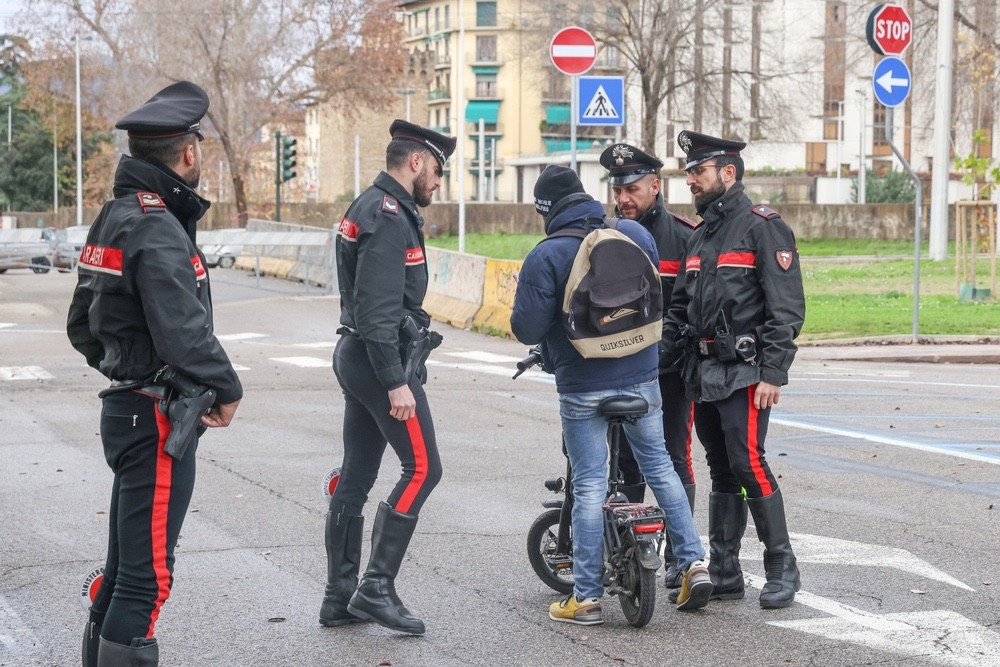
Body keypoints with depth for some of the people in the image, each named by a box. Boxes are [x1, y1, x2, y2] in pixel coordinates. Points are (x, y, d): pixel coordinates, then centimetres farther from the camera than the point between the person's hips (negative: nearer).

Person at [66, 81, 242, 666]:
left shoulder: (113, 217, 13)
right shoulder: (156, 227, -19)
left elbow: (82, 325, 20)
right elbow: (184, 330, -26)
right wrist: (228, 390, -12)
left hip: (125, 412, 10)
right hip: (157, 420, -10)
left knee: (124, 568, 18)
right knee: (148, 576, -5)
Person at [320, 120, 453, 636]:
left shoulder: (370, 208, 17)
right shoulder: (389, 217, -16)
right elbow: (378, 311, -23)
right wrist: (396, 382, -24)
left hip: (356, 358, 10)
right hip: (382, 359, -10)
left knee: (355, 477, 10)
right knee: (422, 468, -6)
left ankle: (340, 597, 15)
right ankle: (377, 587, -7)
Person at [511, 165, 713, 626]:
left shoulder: (546, 256, -14)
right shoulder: (635, 233, 2)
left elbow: (526, 329, -14)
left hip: (583, 387, -4)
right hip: (641, 376, 4)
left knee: (589, 485, 1)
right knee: (658, 466, 18)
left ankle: (586, 597, 5)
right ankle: (694, 563, 15)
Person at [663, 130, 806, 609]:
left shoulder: (763, 228, -7)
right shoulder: (701, 236, 19)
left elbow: (787, 308, -13)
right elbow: (679, 308, 23)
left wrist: (772, 373, -19)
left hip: (744, 373, -8)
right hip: (704, 374, 8)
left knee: (749, 465, -13)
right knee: (722, 473, 10)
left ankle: (782, 569, -2)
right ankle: (723, 574, 15)